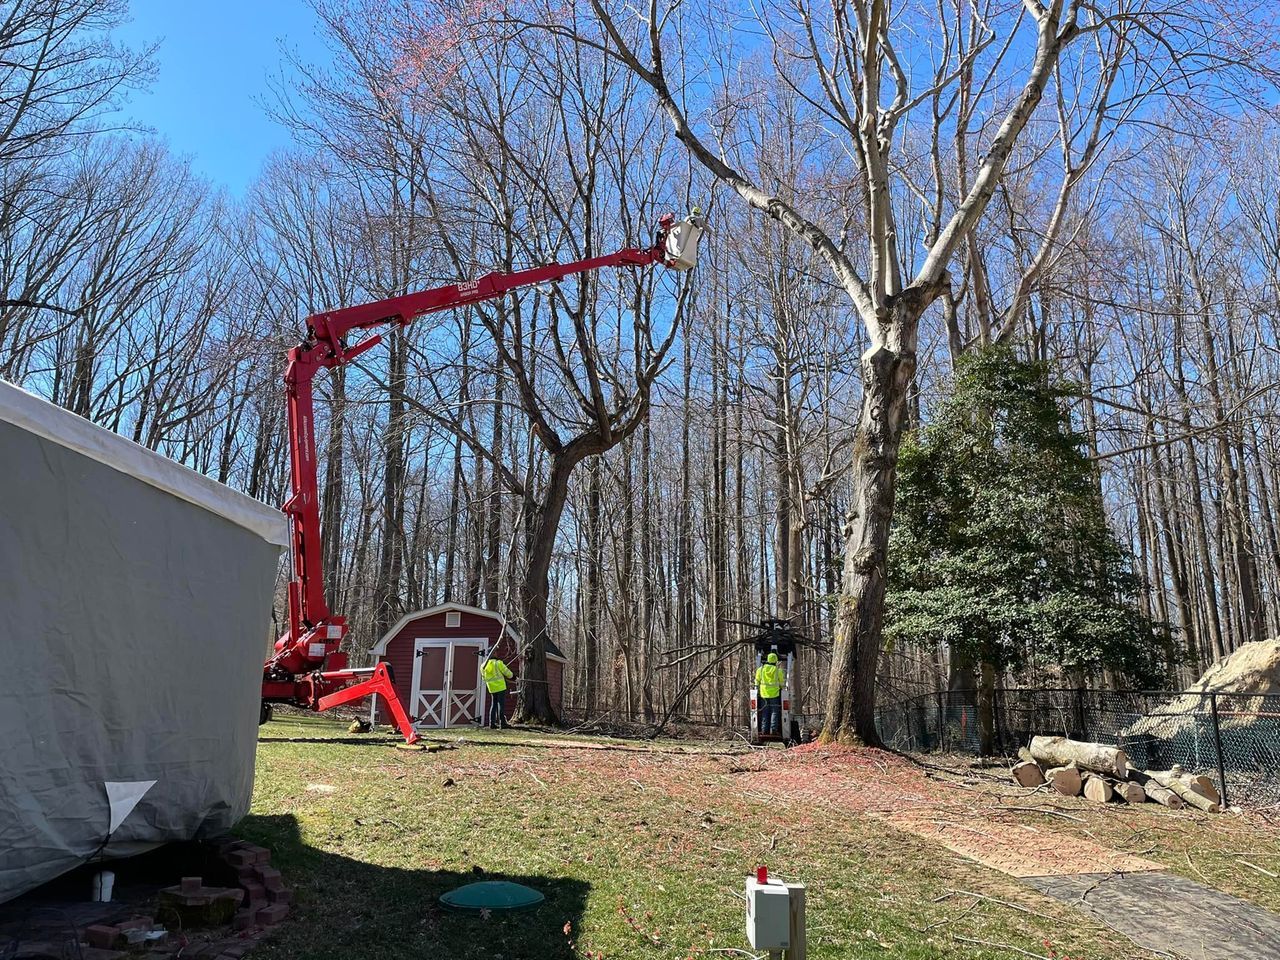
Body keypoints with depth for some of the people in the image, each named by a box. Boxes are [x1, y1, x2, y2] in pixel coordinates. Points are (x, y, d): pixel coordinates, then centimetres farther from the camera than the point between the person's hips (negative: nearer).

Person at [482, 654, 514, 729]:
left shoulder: (483, 666, 8)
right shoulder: (498, 663, -9)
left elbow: (484, 678, 17)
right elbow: (507, 672, -4)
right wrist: (511, 676, 16)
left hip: (492, 688, 5)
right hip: (500, 687, -5)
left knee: (493, 705, 12)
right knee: (501, 705, -4)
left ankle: (492, 723, 8)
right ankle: (502, 723, -7)